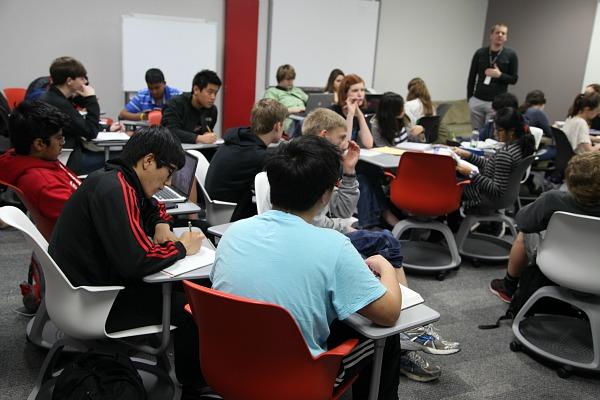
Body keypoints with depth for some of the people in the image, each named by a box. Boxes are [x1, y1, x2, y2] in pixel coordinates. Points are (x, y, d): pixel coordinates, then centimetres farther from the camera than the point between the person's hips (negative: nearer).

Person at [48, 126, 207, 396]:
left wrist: (162, 227, 4)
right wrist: (181, 247, -15)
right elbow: (137, 262, -32)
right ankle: (193, 384, 8)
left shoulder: (116, 181, 6)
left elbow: (152, 208, 26)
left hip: (91, 281, 10)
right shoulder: (114, 191, -24)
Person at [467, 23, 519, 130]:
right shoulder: (480, 53, 5)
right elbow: (471, 78, 9)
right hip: (477, 101, 2)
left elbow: (514, 79, 2)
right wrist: (469, 97, 6)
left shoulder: (510, 55, 1)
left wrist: (500, 75, -15)